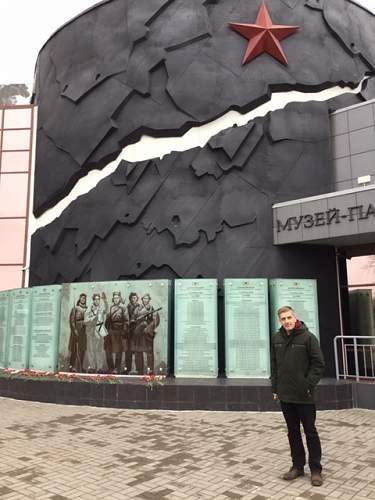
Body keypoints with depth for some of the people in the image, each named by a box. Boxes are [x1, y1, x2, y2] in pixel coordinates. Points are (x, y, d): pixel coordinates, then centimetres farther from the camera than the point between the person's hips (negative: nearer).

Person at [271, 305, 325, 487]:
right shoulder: (276, 339, 4)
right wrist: (275, 388, 7)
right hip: (285, 395, 4)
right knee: (293, 432, 15)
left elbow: (319, 364, -8)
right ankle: (297, 465, 28)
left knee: (310, 432, 8)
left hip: (304, 396, -4)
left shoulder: (308, 337, -9)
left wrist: (309, 385, -13)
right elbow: (274, 365, 10)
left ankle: (315, 469, 20)